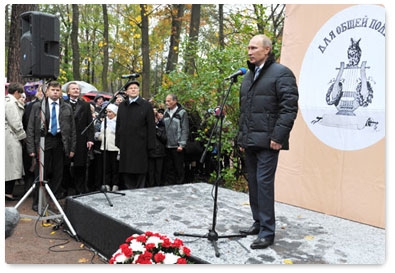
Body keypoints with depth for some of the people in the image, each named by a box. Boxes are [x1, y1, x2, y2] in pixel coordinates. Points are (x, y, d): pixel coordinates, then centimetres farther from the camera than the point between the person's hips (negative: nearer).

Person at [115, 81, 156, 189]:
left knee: (140, 171, 2)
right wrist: (117, 142, 8)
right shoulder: (122, 106, 11)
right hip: (125, 145, 4)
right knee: (126, 173, 7)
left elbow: (151, 126, -3)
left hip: (140, 145, -4)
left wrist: (150, 145, -8)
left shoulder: (146, 105, -1)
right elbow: (118, 125, 14)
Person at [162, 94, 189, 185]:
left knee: (179, 167, 3)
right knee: (168, 168, 9)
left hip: (177, 146, -5)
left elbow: (185, 130, -7)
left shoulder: (182, 112, -4)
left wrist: (182, 144, -12)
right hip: (167, 146, 5)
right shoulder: (166, 112, 12)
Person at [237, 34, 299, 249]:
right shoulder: (249, 76, 19)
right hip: (250, 141, 8)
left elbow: (289, 108, -14)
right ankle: (258, 223, 27)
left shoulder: (281, 73, -6)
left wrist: (278, 137, -19)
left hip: (267, 141, -8)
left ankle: (267, 232, 3)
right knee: (253, 182, 13)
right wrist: (241, 136, 20)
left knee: (264, 183, -7)